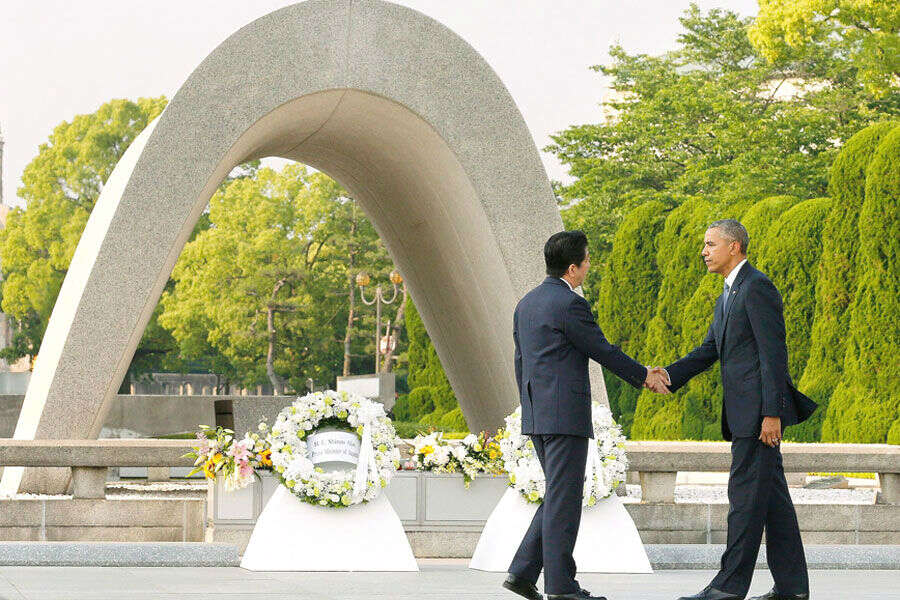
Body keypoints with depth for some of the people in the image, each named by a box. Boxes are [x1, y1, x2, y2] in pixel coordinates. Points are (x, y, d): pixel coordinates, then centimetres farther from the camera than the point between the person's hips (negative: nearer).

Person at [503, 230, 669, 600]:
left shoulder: (527, 304, 14)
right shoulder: (569, 304, -13)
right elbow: (602, 350, -7)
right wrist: (643, 376, 7)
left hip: (537, 416, 9)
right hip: (565, 414, -9)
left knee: (560, 496, 14)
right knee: (564, 499, -4)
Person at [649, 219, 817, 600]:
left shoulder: (757, 287, -11)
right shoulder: (728, 295, 21)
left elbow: (774, 353, -16)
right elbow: (709, 350, 19)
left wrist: (772, 413, -20)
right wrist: (670, 375, 2)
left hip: (760, 409, -10)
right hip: (743, 412, 10)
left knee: (746, 494, -8)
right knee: (772, 497, 10)